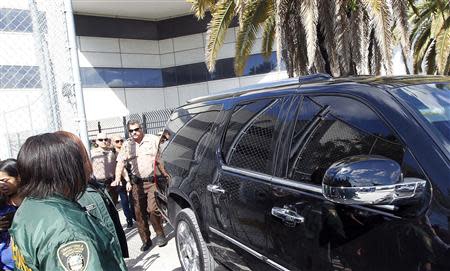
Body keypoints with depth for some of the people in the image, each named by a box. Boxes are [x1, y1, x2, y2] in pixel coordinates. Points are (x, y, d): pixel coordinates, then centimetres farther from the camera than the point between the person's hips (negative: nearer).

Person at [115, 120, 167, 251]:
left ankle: (160, 234, 11)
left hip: (153, 181, -3)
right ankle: (145, 240, 19)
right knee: (139, 213, 6)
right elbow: (120, 162, 4)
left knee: (153, 209, -11)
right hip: (137, 183, 4)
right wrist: (117, 179, -9)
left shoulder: (153, 140, 0)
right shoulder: (127, 144, 9)